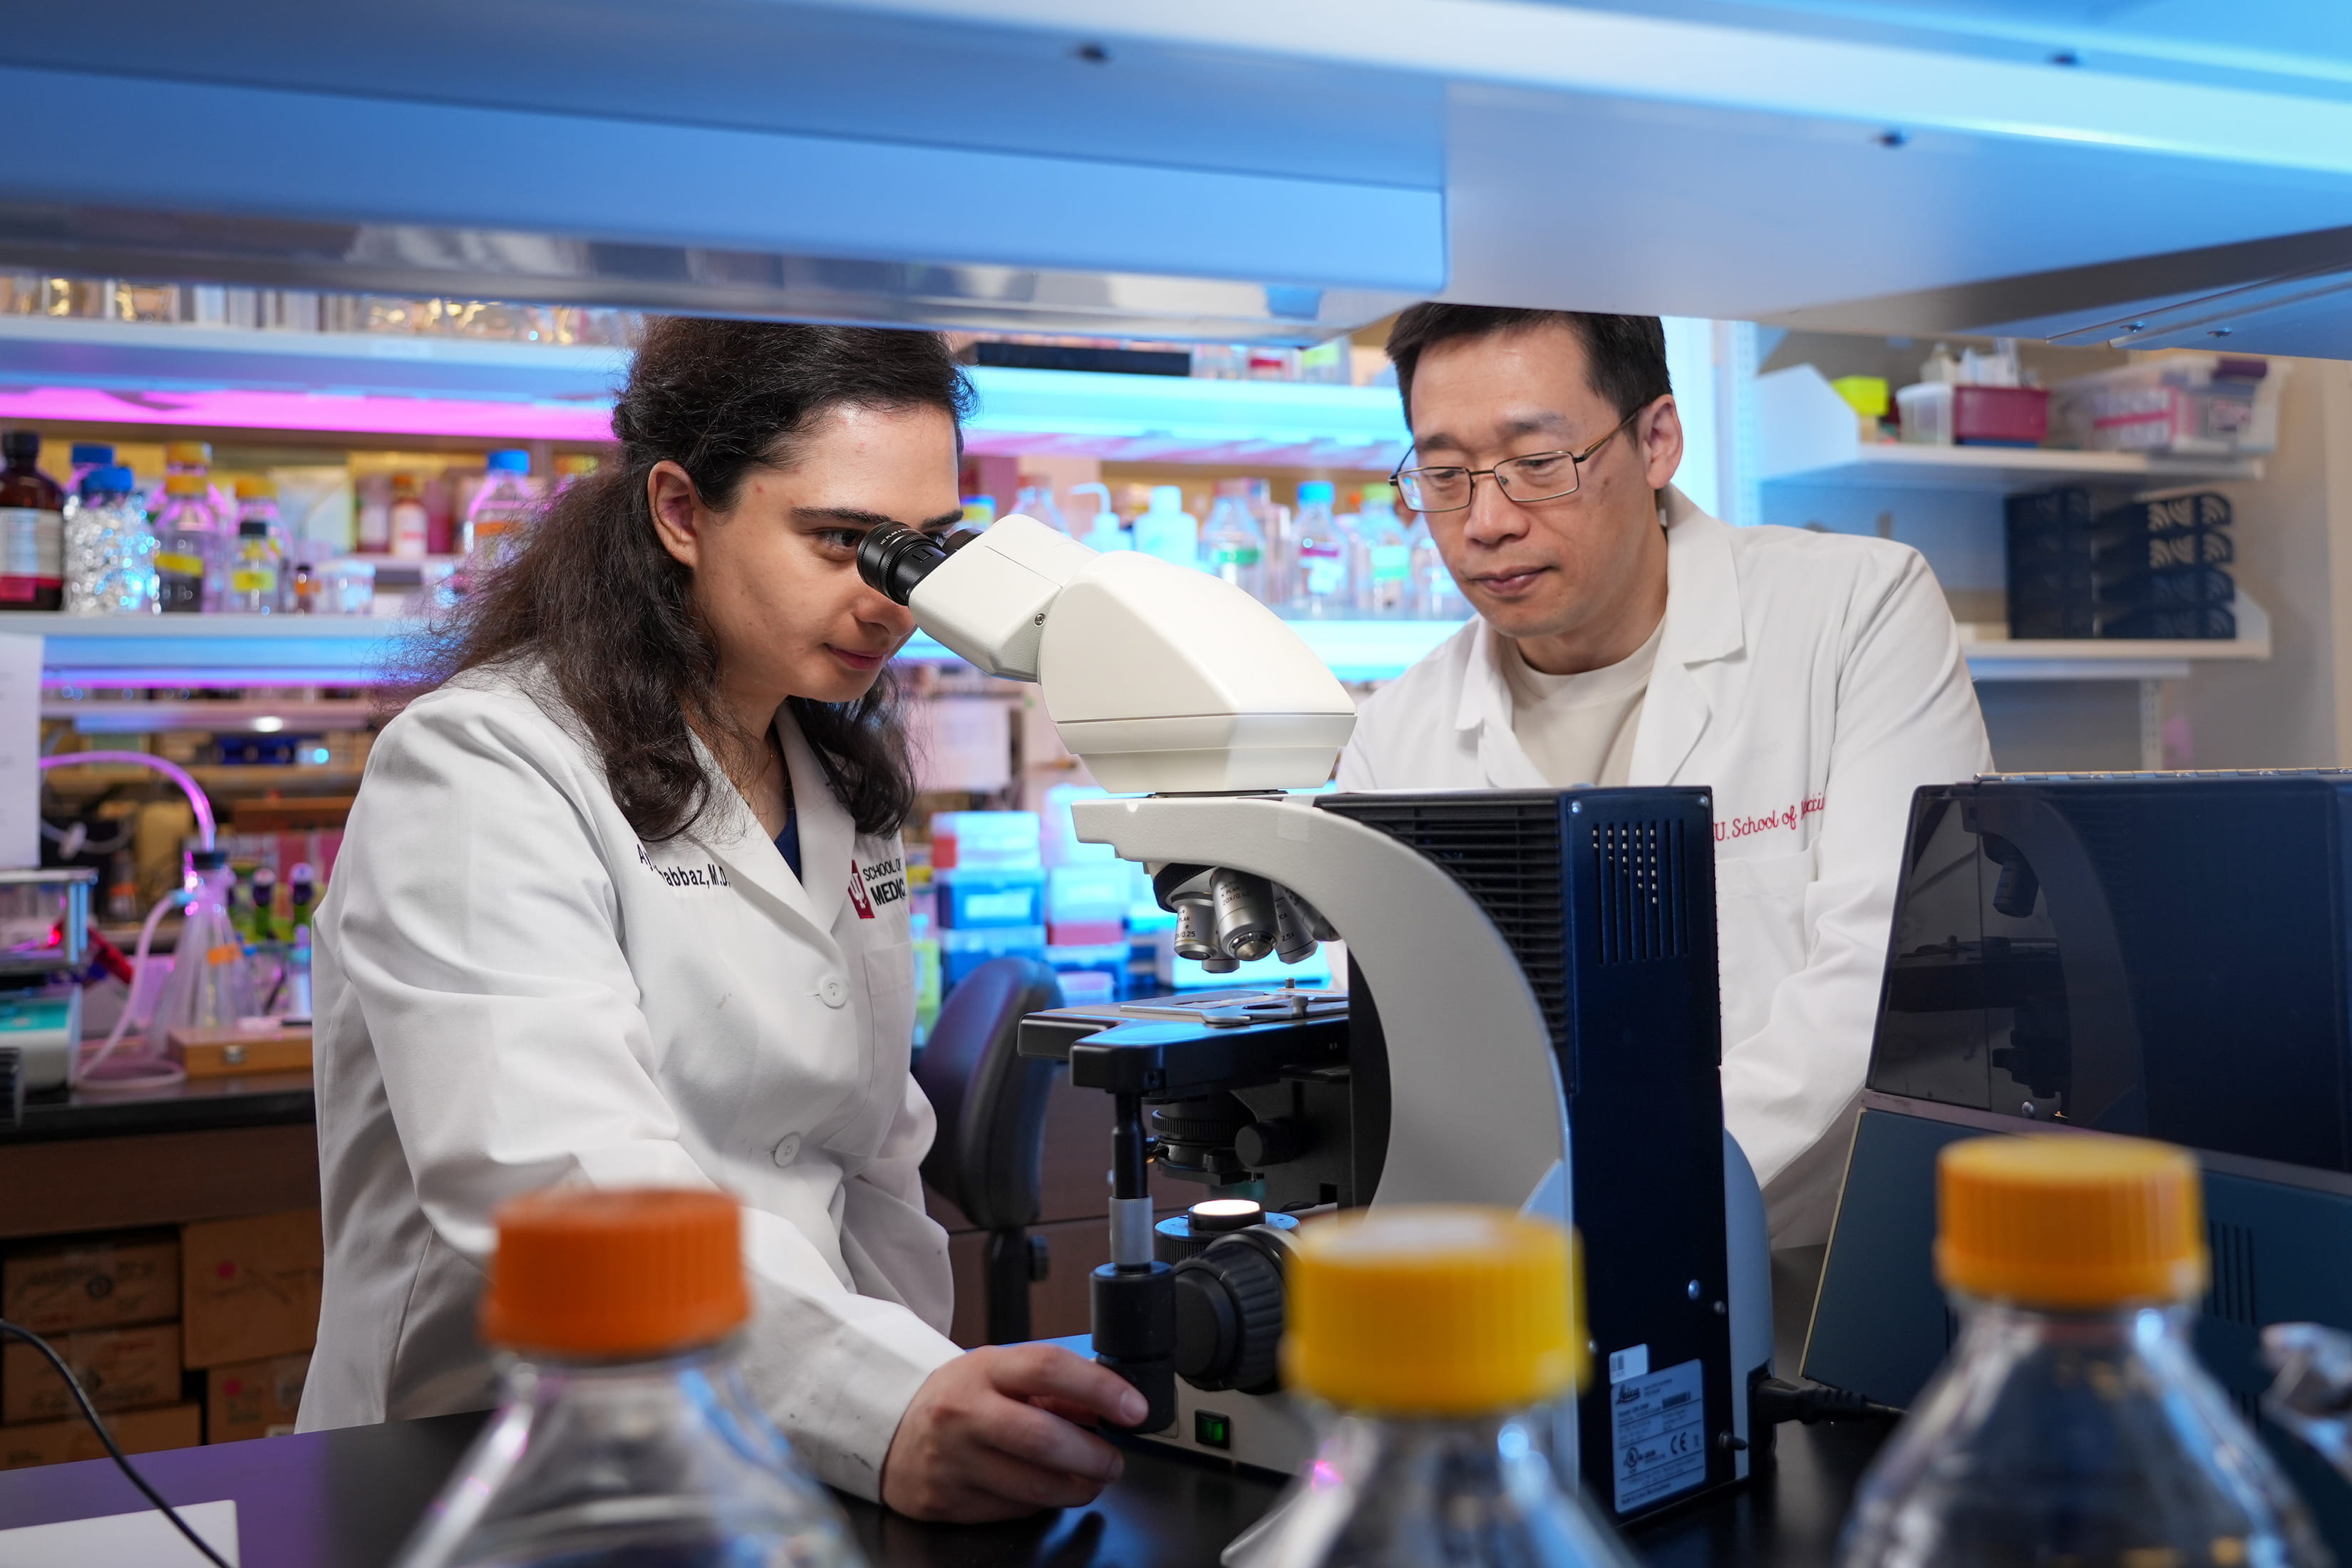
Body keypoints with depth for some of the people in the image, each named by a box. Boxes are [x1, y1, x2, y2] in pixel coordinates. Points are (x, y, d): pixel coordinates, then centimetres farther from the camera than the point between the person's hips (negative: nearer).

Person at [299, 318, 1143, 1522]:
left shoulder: (838, 791, 13)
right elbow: (558, 1178, -24)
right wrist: (885, 1409, -36)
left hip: (805, 1460, 6)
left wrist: (940, 1413, 4)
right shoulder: (482, 770, -11)